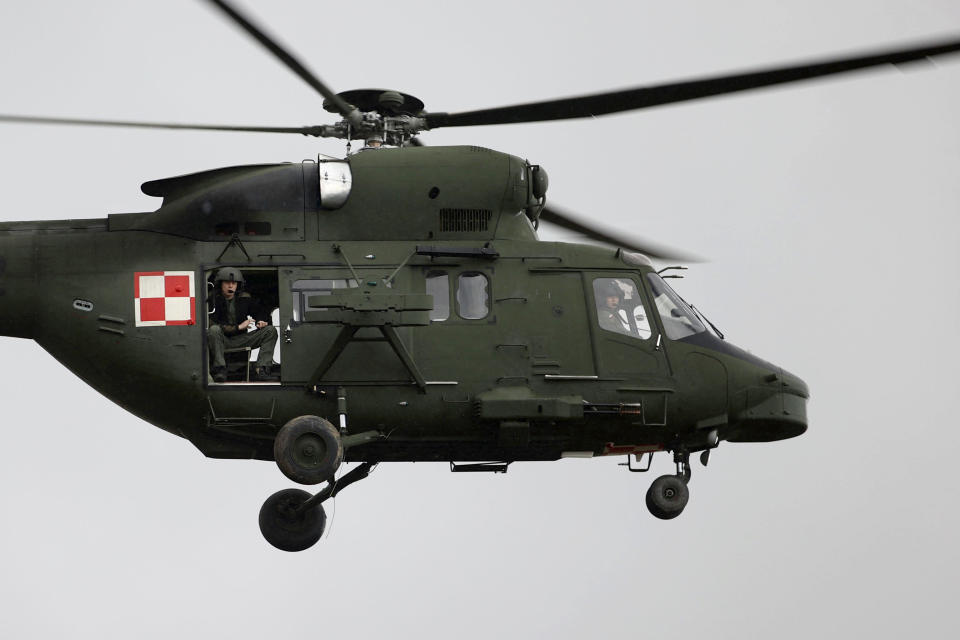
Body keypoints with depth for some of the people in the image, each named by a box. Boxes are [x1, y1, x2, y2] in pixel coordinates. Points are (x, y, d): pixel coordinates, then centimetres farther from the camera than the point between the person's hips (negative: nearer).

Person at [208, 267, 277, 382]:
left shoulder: (244, 298, 7)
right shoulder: (214, 299, -9)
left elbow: (261, 312, 21)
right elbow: (211, 324, -20)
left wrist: (261, 321, -5)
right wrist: (238, 327, -20)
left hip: (240, 340, 5)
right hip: (222, 341, -5)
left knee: (270, 331, -10)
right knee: (214, 330, -37)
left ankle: (261, 370, -25)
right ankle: (220, 369, -39)